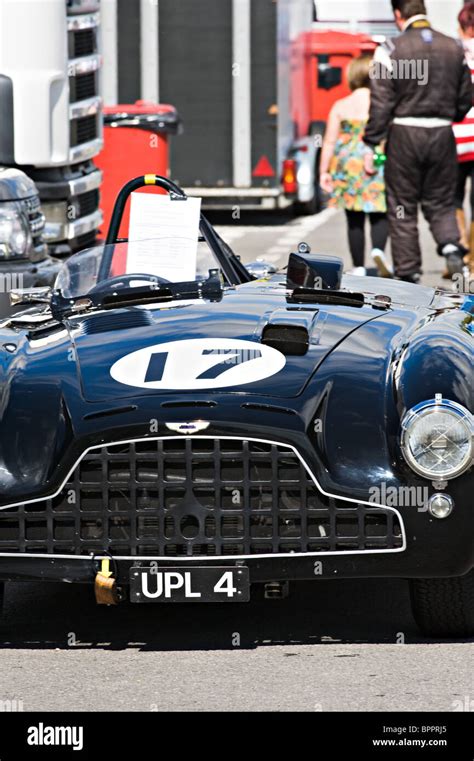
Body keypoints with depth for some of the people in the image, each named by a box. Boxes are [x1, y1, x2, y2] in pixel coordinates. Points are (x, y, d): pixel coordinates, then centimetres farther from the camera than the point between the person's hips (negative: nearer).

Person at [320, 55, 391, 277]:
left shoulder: (341, 106, 1)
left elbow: (329, 142, 1)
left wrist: (323, 171, 5)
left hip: (348, 166, 1)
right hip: (379, 165, -1)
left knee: (355, 219, 9)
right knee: (379, 216, 5)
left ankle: (358, 266, 10)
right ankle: (378, 249, -22)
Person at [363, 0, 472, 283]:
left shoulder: (391, 50, -9)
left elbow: (381, 103, -11)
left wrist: (371, 145, -6)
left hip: (404, 135, -3)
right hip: (442, 136, 3)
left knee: (403, 209, 8)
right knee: (441, 203, 15)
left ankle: (408, 274, 10)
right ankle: (451, 245, -13)